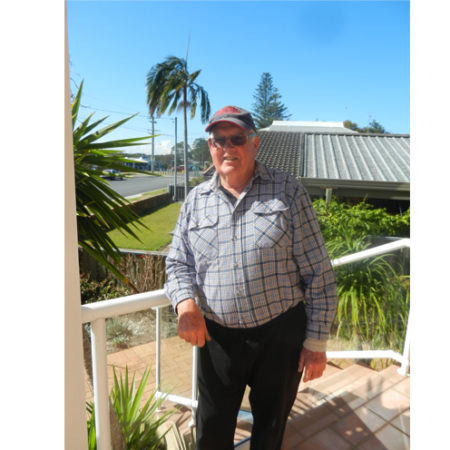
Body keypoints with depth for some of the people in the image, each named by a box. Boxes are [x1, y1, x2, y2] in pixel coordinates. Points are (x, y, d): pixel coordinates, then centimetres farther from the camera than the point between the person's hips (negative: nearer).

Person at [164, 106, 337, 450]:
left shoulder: (288, 192, -8)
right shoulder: (196, 200, 2)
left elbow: (318, 273, -7)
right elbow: (178, 262, 7)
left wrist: (317, 341, -7)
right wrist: (185, 303, -13)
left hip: (281, 334, -2)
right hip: (217, 335, 2)